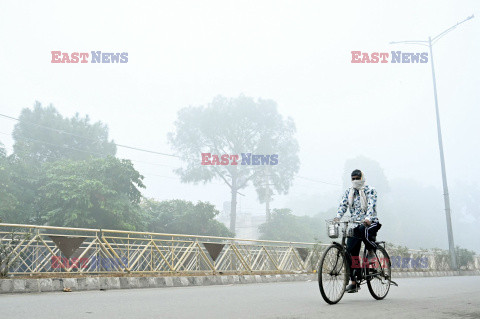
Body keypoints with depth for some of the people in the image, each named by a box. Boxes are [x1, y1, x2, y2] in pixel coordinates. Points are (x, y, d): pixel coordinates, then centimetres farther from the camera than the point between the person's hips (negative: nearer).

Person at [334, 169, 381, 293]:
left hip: (370, 222, -4)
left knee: (363, 230, -40)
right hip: (355, 224, 4)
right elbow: (343, 205, 0)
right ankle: (354, 282, 3)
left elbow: (371, 205, -18)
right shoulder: (349, 192, 10)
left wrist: (368, 218, -36)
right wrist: (337, 217, -19)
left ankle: (371, 251, -9)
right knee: (351, 251, -7)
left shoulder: (370, 190, -3)